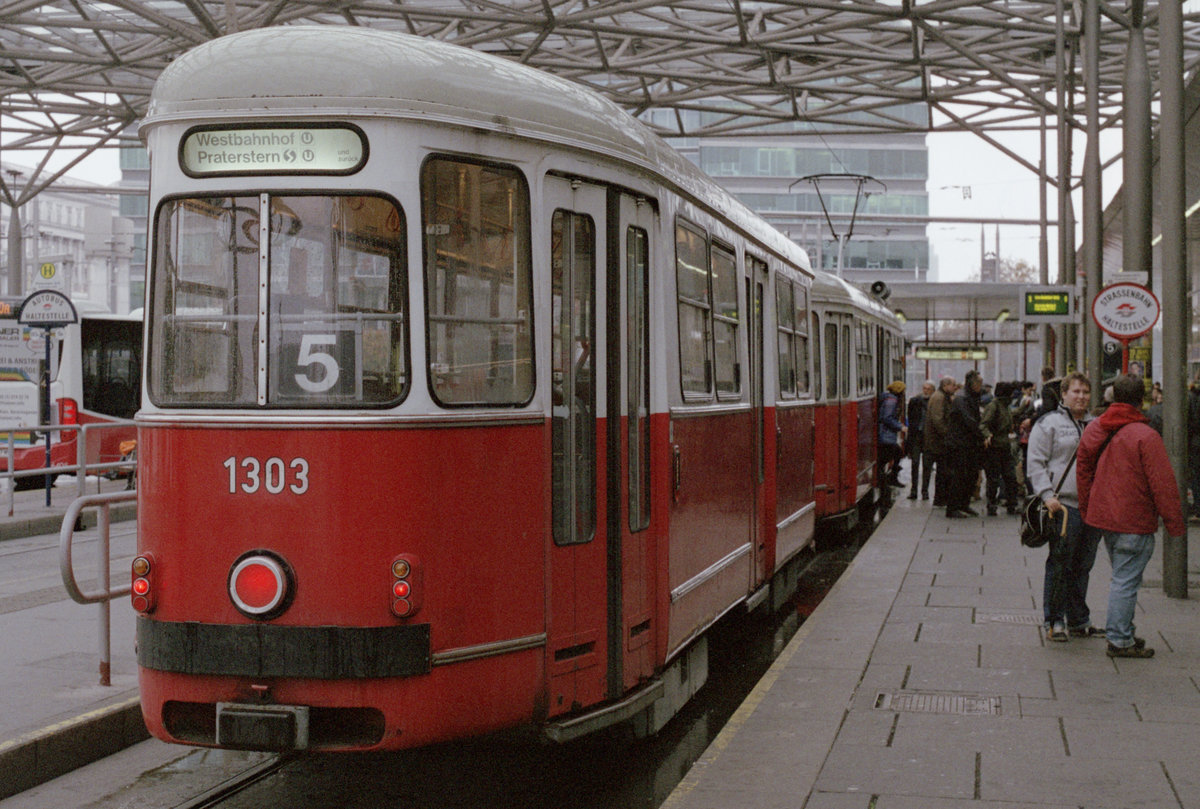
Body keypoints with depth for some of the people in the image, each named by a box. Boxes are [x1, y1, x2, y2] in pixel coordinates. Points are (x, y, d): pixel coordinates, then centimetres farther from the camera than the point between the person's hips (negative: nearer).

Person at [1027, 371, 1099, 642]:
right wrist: (1048, 495, -16)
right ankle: (1054, 620, 3)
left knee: (1083, 566, 11)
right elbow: (1036, 464, -5)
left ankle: (1079, 620, 19)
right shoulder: (1048, 424, -1)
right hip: (1064, 505, -6)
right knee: (1059, 565, -4)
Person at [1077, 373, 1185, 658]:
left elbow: (1083, 471, 15)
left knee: (1122, 577, 19)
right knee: (1126, 580, -2)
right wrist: (1175, 524, -7)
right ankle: (1120, 640, 1)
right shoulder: (1145, 436, -16)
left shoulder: (1094, 430, 6)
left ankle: (1122, 633, 25)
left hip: (1103, 517, 7)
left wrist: (1087, 511, 24)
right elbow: (1163, 484, -15)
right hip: (1134, 522, -7)